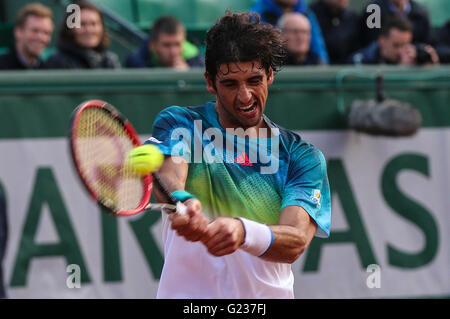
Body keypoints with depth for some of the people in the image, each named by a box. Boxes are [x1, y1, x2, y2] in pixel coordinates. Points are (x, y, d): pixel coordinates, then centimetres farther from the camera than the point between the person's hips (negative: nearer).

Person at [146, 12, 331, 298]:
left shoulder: (303, 157, 3)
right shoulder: (179, 123, 4)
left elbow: (296, 242, -11)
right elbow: (168, 176, -17)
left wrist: (242, 232, -31)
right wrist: (183, 201, -39)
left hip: (268, 294, 1)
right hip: (186, 293, -1)